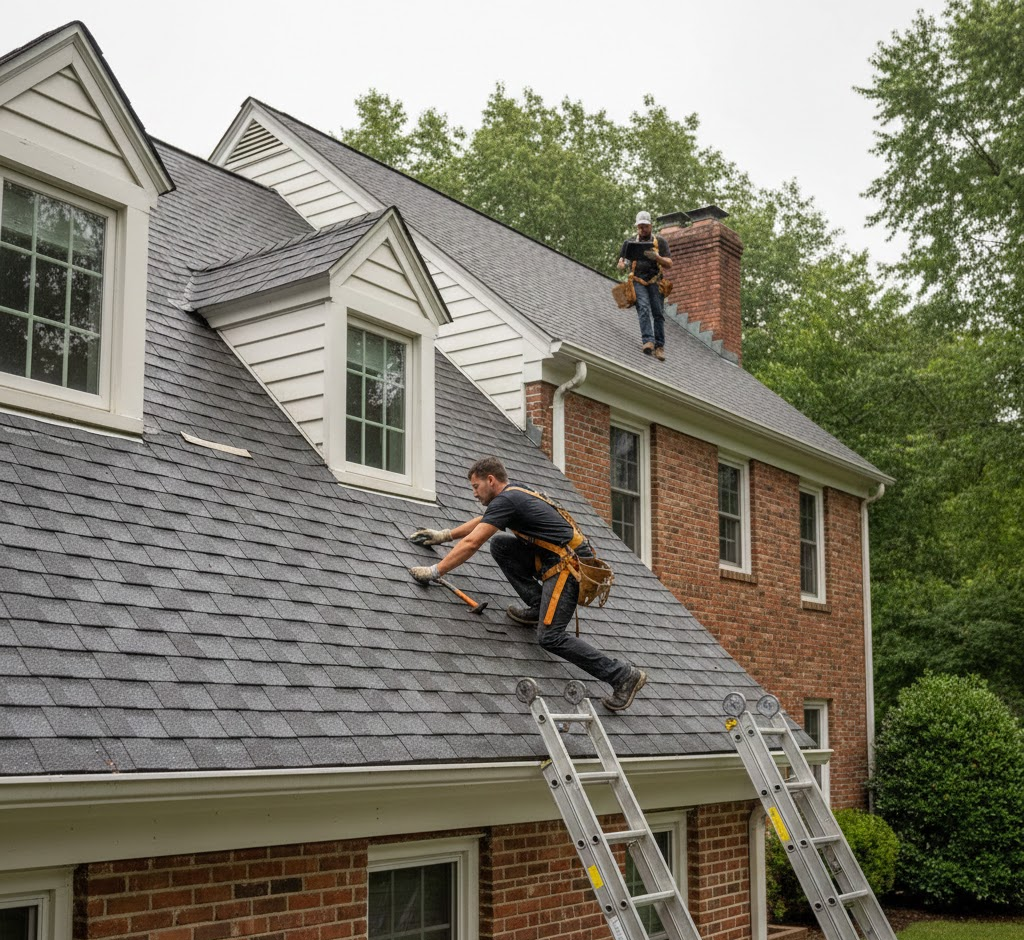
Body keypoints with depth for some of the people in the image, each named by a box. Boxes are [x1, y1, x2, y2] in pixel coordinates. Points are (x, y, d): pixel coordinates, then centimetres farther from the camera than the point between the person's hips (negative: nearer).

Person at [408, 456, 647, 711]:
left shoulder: (505, 500, -12)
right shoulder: (514, 495, 17)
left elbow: (471, 543, -15)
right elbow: (481, 522, 35)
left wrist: (435, 571, -10)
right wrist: (444, 535, 37)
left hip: (569, 565, -9)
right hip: (555, 561, 9)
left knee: (550, 637, -12)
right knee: (499, 544, 9)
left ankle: (623, 675, -8)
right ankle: (539, 606, 8)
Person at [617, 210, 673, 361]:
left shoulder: (660, 242, 13)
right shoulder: (629, 242, 16)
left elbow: (669, 264, 4)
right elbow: (620, 265, 16)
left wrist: (656, 257, -16)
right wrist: (623, 264, -9)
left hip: (655, 281, 1)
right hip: (638, 281, 0)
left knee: (658, 313, -8)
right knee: (643, 308, -22)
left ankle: (659, 346, -6)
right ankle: (648, 341, -34)